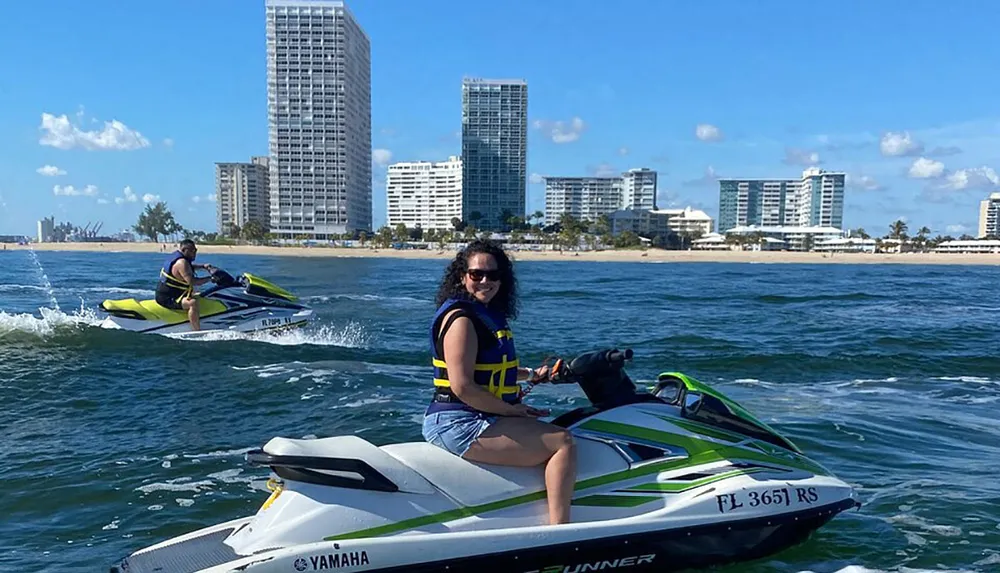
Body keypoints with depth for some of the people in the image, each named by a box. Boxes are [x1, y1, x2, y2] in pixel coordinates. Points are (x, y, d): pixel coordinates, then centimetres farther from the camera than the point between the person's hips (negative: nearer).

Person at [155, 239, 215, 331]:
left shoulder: (176, 255, 8)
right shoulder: (181, 262, -23)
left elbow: (189, 266, 30)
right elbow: (192, 281, -34)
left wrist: (203, 266, 17)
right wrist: (210, 278, -24)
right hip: (167, 298, -12)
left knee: (194, 295, 32)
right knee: (193, 302, -33)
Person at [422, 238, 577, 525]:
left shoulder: (487, 313, 13)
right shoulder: (461, 318, -16)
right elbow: (462, 387, -23)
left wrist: (530, 374, 19)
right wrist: (512, 410, -15)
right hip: (459, 424, -11)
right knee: (563, 442, -13)